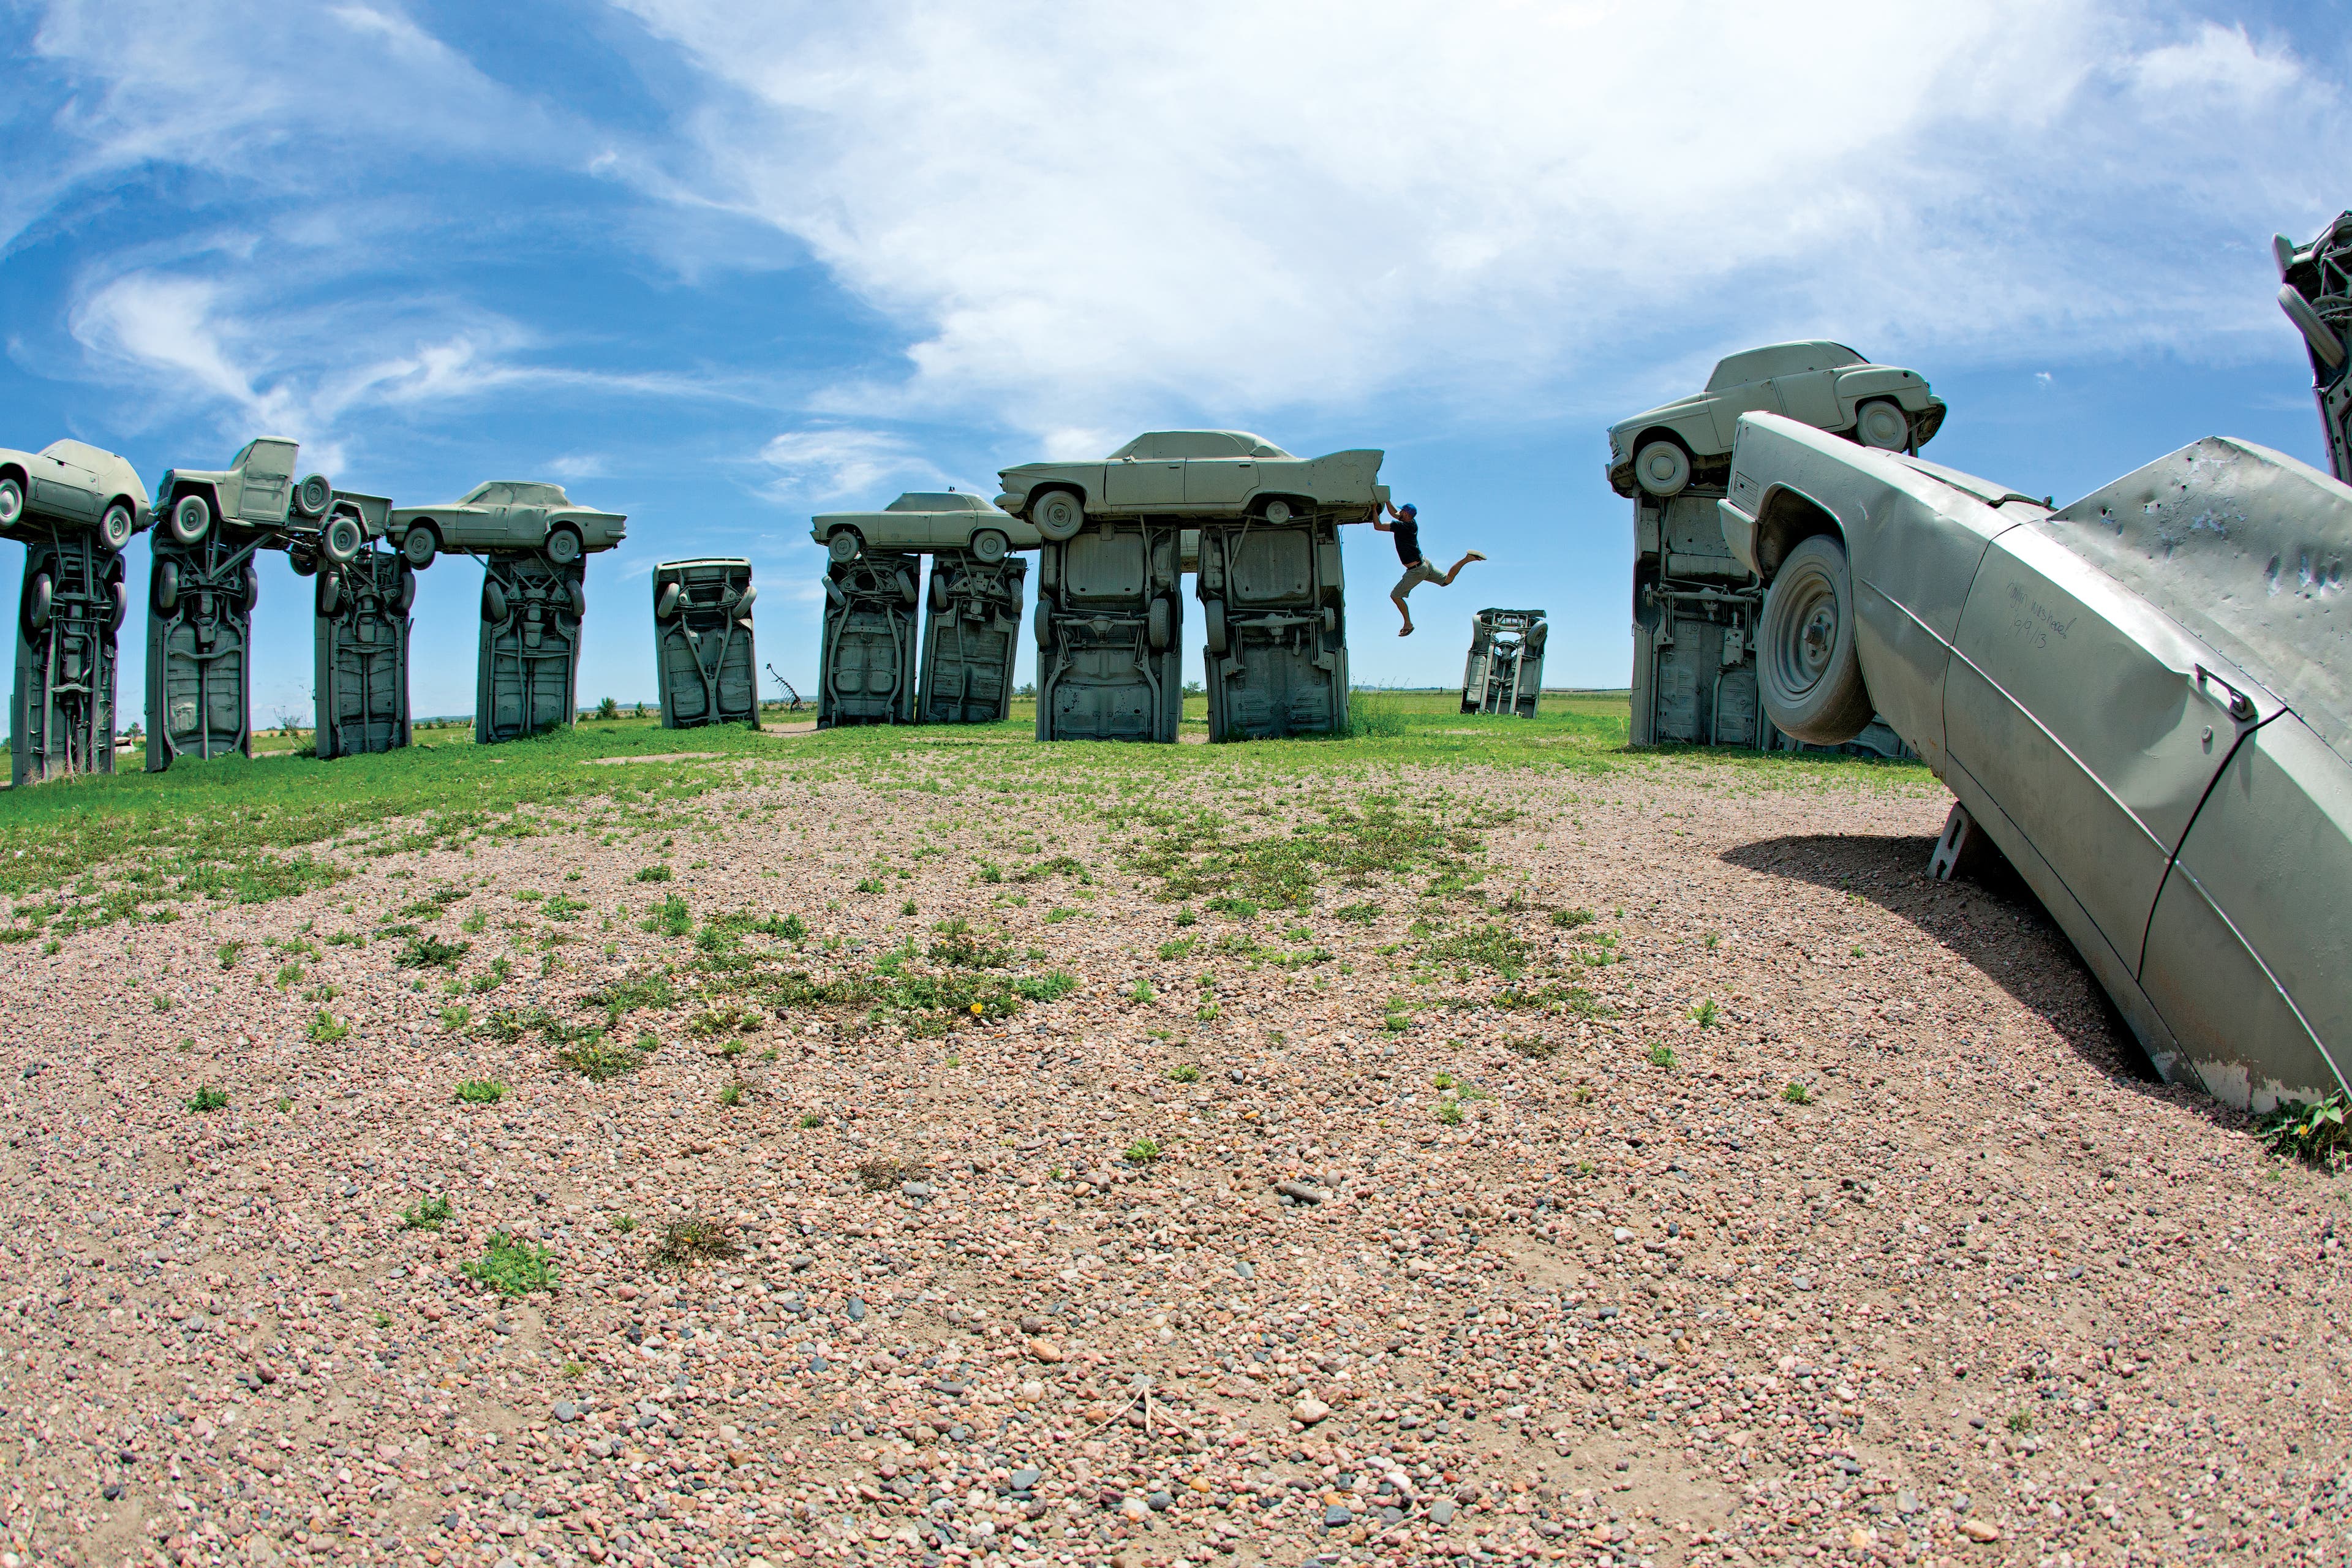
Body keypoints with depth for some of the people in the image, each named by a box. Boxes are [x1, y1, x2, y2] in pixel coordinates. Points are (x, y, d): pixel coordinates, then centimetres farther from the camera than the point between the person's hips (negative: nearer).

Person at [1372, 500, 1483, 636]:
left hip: (1416, 571, -9)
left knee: (1395, 596, 2)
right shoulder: (1412, 523, 3)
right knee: (1447, 580, 22)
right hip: (1424, 564, 9)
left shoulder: (1402, 526, -23)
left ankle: (1408, 625, 6)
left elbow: (1378, 526, -22)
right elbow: (1394, 513, 21)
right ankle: (1468, 558, 8)